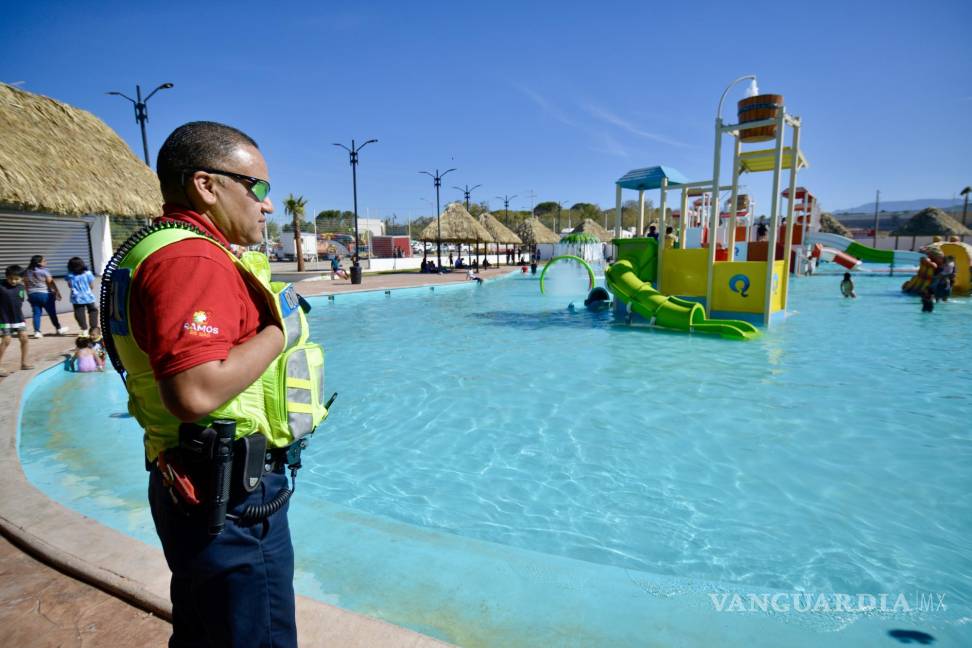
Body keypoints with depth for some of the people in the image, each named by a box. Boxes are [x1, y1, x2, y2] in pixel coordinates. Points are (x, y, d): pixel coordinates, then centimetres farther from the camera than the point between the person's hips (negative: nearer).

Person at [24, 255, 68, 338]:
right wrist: (57, 292, -2)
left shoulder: (27, 272, 6)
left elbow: (26, 285, 10)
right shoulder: (44, 271, -11)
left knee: (36, 313, 5)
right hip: (45, 294, -5)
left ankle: (37, 331, -1)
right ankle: (59, 329, 18)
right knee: (52, 313, 7)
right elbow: (51, 283, -10)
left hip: (32, 295, 5)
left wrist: (29, 295, 17)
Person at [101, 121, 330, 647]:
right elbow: (193, 393, -34)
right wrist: (280, 331, -21)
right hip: (232, 501, -10)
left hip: (193, 487, 10)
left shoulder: (162, 248, 11)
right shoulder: (194, 259, -23)